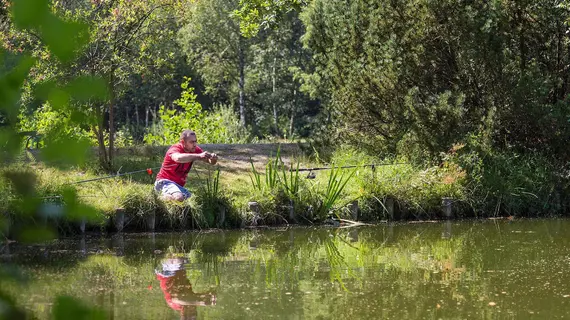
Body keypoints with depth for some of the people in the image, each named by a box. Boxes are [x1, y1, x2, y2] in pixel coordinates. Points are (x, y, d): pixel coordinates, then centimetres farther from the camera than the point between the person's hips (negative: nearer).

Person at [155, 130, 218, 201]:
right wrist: (199, 156, -51)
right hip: (165, 182, -8)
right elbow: (178, 158, -43)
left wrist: (213, 158, -27)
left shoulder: (195, 150, 2)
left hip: (179, 185, 8)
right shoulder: (175, 149, -18)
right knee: (179, 198, -35)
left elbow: (210, 161, -1)